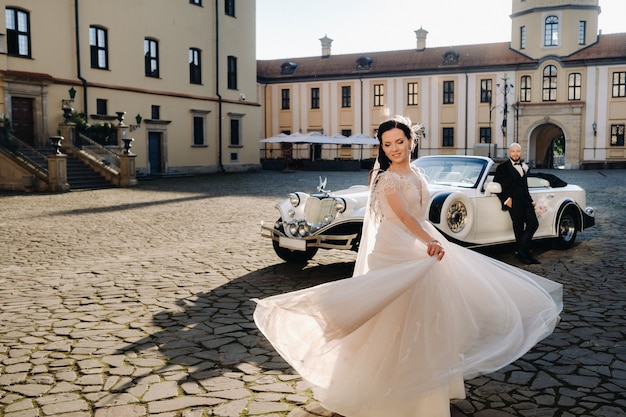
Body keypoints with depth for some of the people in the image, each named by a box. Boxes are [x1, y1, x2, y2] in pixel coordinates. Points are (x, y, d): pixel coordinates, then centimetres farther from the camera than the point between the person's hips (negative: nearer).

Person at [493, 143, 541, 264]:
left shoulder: (524, 167, 18)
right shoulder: (503, 167, -3)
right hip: (514, 202, -6)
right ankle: (522, 254, 10)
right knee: (519, 228, -2)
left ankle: (521, 250, 7)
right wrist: (506, 199, -11)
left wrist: (530, 200, 18)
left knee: (533, 224, -2)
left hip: (525, 201, 6)